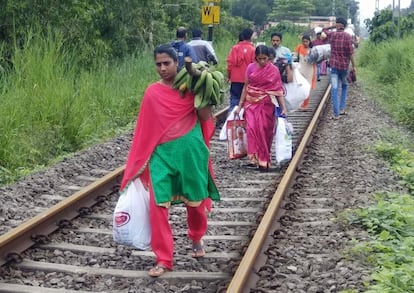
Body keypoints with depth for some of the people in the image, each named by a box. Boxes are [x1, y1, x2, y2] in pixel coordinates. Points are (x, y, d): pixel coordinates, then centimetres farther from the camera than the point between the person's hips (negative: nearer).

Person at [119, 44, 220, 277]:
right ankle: (164, 259, 4)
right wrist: (140, 162, 8)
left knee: (195, 201, 13)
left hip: (190, 151, -1)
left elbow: (206, 117, -8)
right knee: (158, 206, -6)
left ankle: (197, 239, 43)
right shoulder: (153, 93, 3)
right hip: (162, 154, 1)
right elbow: (146, 129, 7)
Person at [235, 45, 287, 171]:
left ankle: (264, 160, 12)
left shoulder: (273, 70, -2)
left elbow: (278, 90, -3)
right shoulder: (251, 68, 2)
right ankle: (254, 157, -8)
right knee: (252, 129, -14)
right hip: (251, 103, 1)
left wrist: (283, 108, -10)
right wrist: (240, 105, 6)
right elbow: (245, 87, 7)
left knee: (264, 131, 0)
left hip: (266, 105, -1)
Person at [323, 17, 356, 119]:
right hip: (344, 66, -1)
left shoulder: (331, 35, 0)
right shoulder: (347, 36, -8)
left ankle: (336, 114, -5)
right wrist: (353, 66, -2)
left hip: (334, 65, 1)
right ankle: (342, 108, 16)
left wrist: (334, 26, 15)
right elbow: (350, 53, -9)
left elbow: (324, 29, 23)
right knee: (344, 86, 22)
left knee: (334, 89, 0)